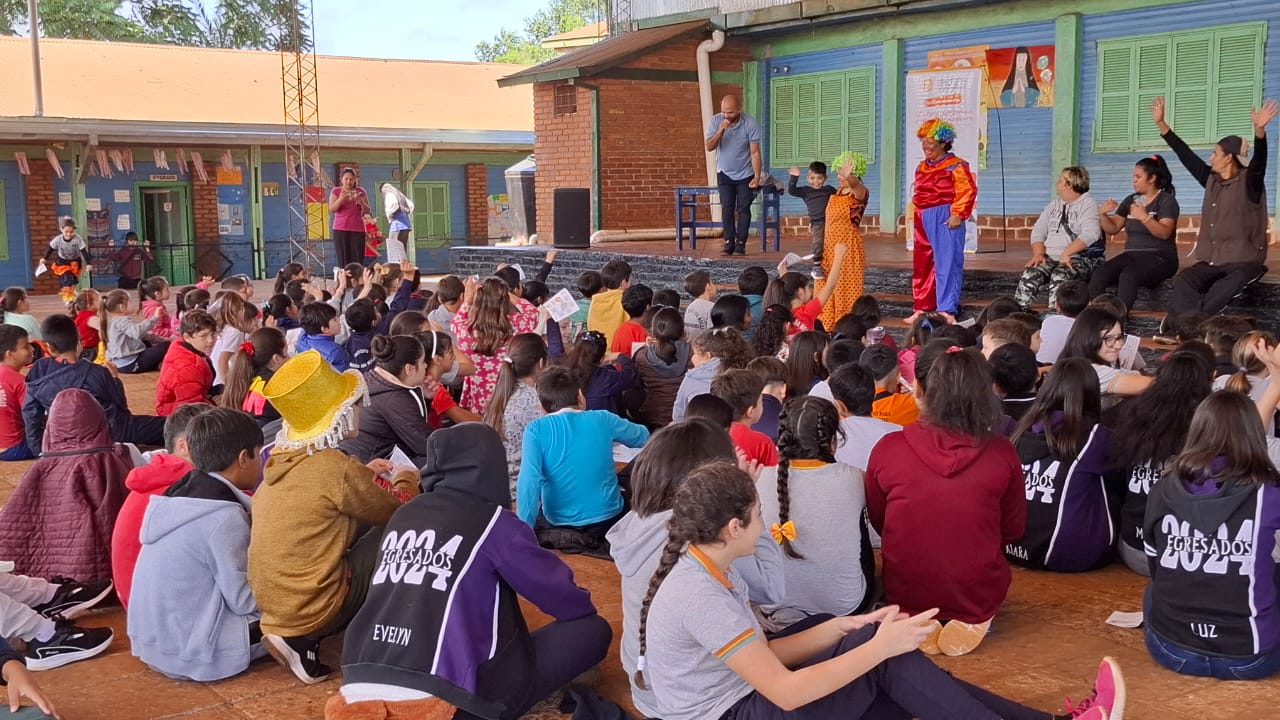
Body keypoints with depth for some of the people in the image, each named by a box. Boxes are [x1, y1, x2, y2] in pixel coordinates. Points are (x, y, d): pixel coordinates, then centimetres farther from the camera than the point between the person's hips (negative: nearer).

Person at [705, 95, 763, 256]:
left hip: (745, 174, -2)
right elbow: (709, 147, -17)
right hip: (725, 173, 2)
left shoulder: (750, 123, -19)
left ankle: (741, 243, 0)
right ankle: (729, 242, 0)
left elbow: (755, 152, -16)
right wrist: (721, 130, -31)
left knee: (743, 209, -3)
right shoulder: (716, 120, -12)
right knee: (727, 209, -2)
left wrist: (757, 176, -20)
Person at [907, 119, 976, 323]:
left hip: (945, 220, -7)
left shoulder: (956, 166, -7)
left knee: (946, 264, -7)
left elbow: (968, 191, -13)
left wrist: (958, 214, -19)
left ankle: (947, 311, -5)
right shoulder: (922, 167, 15)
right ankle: (922, 308, 17)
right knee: (921, 265, 9)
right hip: (923, 221, 7)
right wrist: (916, 218, 15)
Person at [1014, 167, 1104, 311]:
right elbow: (1038, 232, 15)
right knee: (1029, 275, -23)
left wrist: (1067, 253, -25)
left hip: (1079, 258, -5)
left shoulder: (1089, 204, 0)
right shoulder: (1054, 204, 21)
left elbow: (1090, 233, -16)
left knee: (1060, 276, -36)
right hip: (1050, 258, 5)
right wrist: (1038, 254, -4)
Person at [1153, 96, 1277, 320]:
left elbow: (1259, 160, -25)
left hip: (1243, 262, -5)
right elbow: (1185, 153, 16)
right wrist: (1161, 123, 15)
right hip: (1211, 262, 5)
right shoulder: (1212, 180, 12)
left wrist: (1259, 129, -45)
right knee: (1183, 284, -26)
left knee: (1219, 296, -35)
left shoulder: (1249, 182, -5)